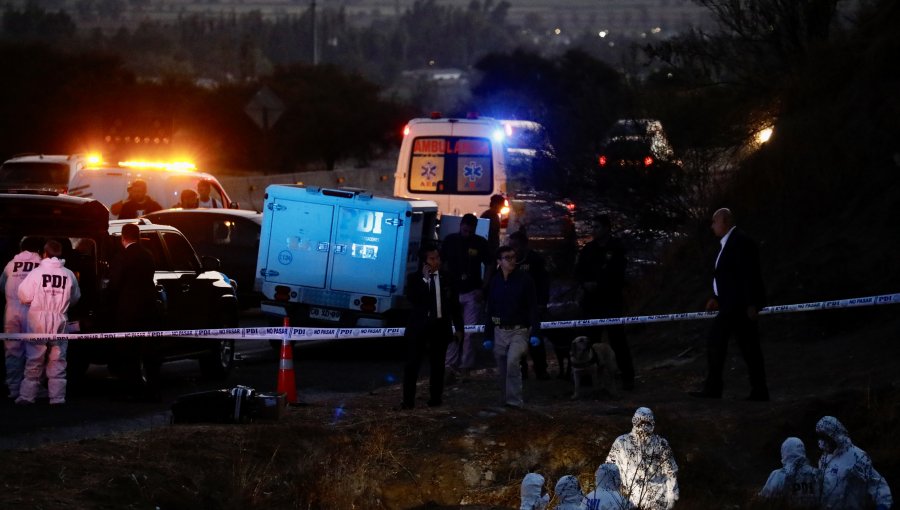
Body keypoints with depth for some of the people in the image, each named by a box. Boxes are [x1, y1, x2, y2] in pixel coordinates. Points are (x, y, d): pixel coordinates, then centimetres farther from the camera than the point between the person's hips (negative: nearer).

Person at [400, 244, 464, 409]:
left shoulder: (447, 278, 3)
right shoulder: (414, 278, -2)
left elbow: (455, 305, 7)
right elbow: (412, 298, -18)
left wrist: (459, 327, 5)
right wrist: (424, 278, -21)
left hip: (440, 325, 2)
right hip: (420, 325, -1)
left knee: (437, 364, 10)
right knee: (412, 363, -2)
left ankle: (436, 397, 19)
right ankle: (408, 400, 1)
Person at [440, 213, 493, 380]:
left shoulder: (481, 243, -2)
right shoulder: (450, 241, -1)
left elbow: (489, 266, 5)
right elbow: (441, 263, 6)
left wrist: (482, 288, -4)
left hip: (472, 292, 0)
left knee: (470, 330, 1)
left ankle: (466, 364, 8)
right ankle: (450, 363, 1)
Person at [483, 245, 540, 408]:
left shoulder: (524, 279, -5)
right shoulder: (494, 281, 6)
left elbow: (532, 308, -6)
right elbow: (490, 310, 13)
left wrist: (535, 333, -13)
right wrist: (488, 336, 12)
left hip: (519, 331, -4)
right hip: (500, 332, 4)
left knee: (512, 362, -24)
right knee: (503, 370, 8)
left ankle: (514, 401, -19)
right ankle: (507, 400, 22)